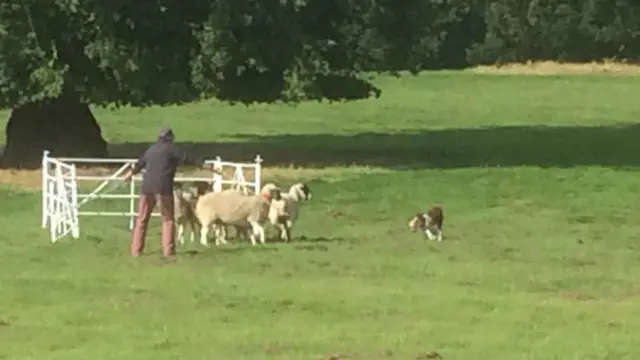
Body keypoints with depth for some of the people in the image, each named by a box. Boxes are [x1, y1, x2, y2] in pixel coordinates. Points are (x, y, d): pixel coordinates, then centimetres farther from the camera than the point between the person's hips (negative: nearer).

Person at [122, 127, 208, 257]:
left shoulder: (152, 149, 20)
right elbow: (186, 159, -4)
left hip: (147, 186, 5)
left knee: (142, 219, 11)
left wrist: (131, 173, 54)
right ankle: (168, 249, -4)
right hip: (163, 187, -5)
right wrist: (203, 164, 4)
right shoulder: (171, 149, 2)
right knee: (168, 219, 3)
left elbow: (140, 163, 36)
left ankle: (136, 250, 9)